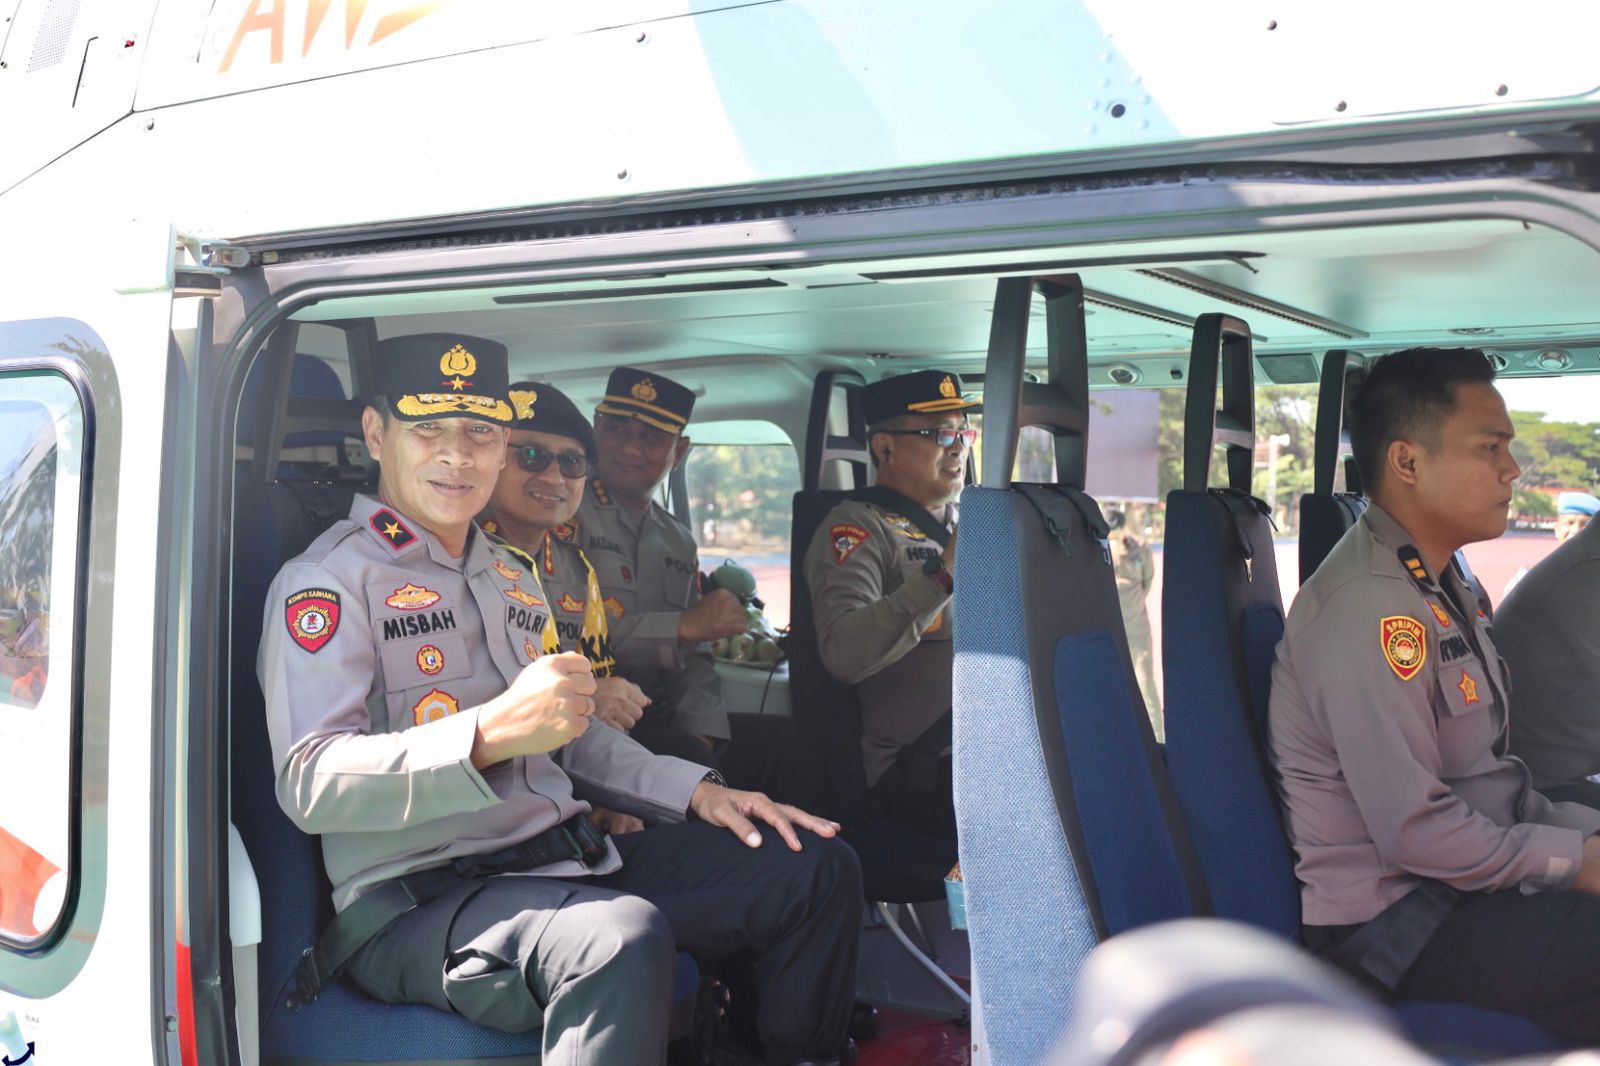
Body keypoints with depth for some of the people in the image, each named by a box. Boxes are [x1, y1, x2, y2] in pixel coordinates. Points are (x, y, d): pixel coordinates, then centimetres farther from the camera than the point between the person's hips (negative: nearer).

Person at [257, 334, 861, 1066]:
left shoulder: (513, 579, 21)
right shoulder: (328, 581, -6)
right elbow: (309, 784, -19)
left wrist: (697, 792, 11)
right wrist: (489, 733, -33)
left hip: (566, 861, 8)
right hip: (418, 895, -8)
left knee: (816, 868, 2)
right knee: (625, 937, -39)